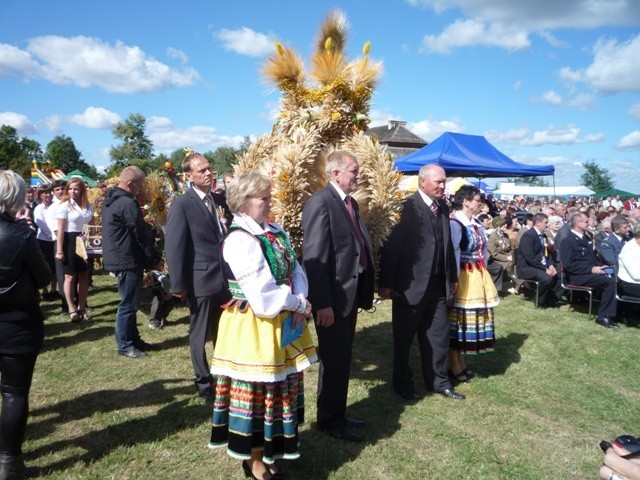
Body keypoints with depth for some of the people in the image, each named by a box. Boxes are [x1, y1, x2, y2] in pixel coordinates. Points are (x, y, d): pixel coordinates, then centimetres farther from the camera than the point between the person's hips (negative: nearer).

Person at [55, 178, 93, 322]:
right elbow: (60, 229, -10)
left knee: (84, 276, 9)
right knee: (70, 276, 2)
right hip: (70, 242, -5)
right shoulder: (64, 205, -8)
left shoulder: (88, 206, 7)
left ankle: (82, 307, 21)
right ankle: (72, 309, 11)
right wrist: (59, 250, -14)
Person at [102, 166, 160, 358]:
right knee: (128, 304, -1)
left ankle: (133, 339, 26)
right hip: (128, 260, -10)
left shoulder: (110, 200, 12)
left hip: (117, 258, 10)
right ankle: (124, 345, 9)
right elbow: (141, 234, -17)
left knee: (129, 302, 17)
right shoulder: (127, 203, -20)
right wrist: (154, 257, -7)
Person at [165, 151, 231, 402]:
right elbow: (174, 247, -11)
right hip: (201, 281, -5)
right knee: (200, 336, 10)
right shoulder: (181, 205, -9)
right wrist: (178, 285, -13)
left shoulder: (220, 200, 10)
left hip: (226, 278, 5)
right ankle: (204, 384, 27)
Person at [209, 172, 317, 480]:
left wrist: (299, 305, -13)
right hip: (254, 327, -8)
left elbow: (296, 271, 5)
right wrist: (299, 305, -12)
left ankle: (270, 448, 37)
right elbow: (262, 293, -24)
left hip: (283, 323, 8)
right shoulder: (239, 239, -19)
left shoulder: (275, 232, 7)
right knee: (257, 388, 7)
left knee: (279, 385, 18)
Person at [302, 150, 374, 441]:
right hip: (332, 297, -9)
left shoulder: (351, 203, 12)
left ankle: (338, 414, 35)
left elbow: (361, 248, 13)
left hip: (351, 293, 9)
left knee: (343, 359, 19)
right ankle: (330, 420, 24)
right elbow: (314, 258, -20)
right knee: (334, 360, 6)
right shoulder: (320, 203, -16)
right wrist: (322, 303, -22)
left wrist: (365, 292, 10)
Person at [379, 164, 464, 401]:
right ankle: (403, 384, 28)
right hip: (410, 284, -7)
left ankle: (438, 381, 33)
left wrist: (452, 276, 14)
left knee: (439, 336, 16)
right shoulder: (407, 207, -16)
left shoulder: (443, 207, 7)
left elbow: (447, 243, 14)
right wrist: (385, 283, -19)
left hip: (438, 285, 7)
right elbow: (391, 246, -18)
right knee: (404, 338, 11)